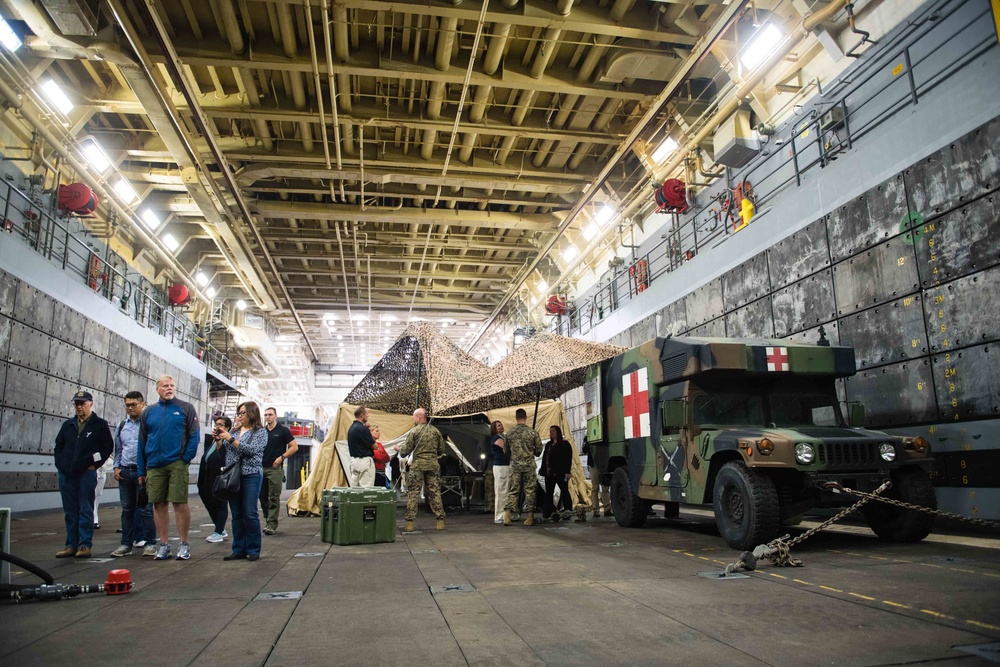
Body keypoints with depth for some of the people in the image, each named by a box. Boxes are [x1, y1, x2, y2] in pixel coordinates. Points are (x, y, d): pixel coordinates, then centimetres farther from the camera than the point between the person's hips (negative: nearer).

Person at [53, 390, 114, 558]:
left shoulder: (100, 425, 1)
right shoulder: (68, 425, 14)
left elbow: (108, 447, 0)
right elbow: (58, 445, 19)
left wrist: (95, 464, -5)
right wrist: (60, 464, 7)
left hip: (86, 473, -5)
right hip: (66, 474, 5)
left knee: (85, 511, -2)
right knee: (70, 512, 9)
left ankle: (85, 545, 2)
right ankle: (71, 545, 15)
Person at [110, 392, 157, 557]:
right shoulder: (122, 426, 15)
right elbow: (118, 450, 23)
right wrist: (116, 467, 9)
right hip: (125, 472, 6)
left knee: (145, 509, -3)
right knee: (127, 510, 12)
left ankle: (149, 544, 2)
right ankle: (126, 544, 19)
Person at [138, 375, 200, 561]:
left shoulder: (186, 408, 3)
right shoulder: (148, 412, 13)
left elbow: (194, 435, -2)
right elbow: (142, 441, 14)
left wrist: (186, 458, -11)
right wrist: (141, 470, 10)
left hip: (177, 464, -3)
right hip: (154, 466, 4)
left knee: (180, 503, -3)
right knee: (159, 504, 7)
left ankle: (184, 544, 8)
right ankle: (164, 544, 18)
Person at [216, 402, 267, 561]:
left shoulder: (260, 431, 0)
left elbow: (251, 450, -14)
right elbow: (224, 452, 18)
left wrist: (230, 438, -14)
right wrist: (219, 439, 1)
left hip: (251, 476, -5)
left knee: (250, 514, -4)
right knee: (236, 515, 7)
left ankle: (253, 550, 5)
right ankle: (239, 550, 14)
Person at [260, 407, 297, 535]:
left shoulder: (283, 430, -2)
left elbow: (294, 447, -3)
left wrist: (281, 457, -12)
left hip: (275, 468, -5)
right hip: (261, 467, 6)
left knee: (274, 498, -6)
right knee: (263, 496, 11)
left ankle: (272, 524, -4)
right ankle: (267, 521, 24)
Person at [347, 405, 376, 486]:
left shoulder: (351, 428, 10)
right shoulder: (362, 429, -17)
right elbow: (374, 446, -13)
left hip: (354, 460, 9)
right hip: (364, 461, -9)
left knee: (354, 487, 9)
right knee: (366, 488, -6)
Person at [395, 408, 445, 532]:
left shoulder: (413, 432, -6)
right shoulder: (435, 431, 7)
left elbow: (405, 452, -4)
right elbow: (441, 450, 11)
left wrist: (398, 449, 16)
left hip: (418, 465, -3)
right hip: (433, 465, 4)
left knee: (412, 493, 3)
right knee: (435, 493, 8)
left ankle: (409, 523, 2)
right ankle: (440, 521, 8)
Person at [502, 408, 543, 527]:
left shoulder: (509, 433, 0)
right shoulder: (532, 432, -6)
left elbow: (505, 451, 10)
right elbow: (539, 450, -1)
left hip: (515, 466, 2)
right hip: (529, 466, -2)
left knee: (513, 490, 6)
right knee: (530, 491, 5)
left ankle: (507, 515, -4)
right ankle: (530, 518, 7)